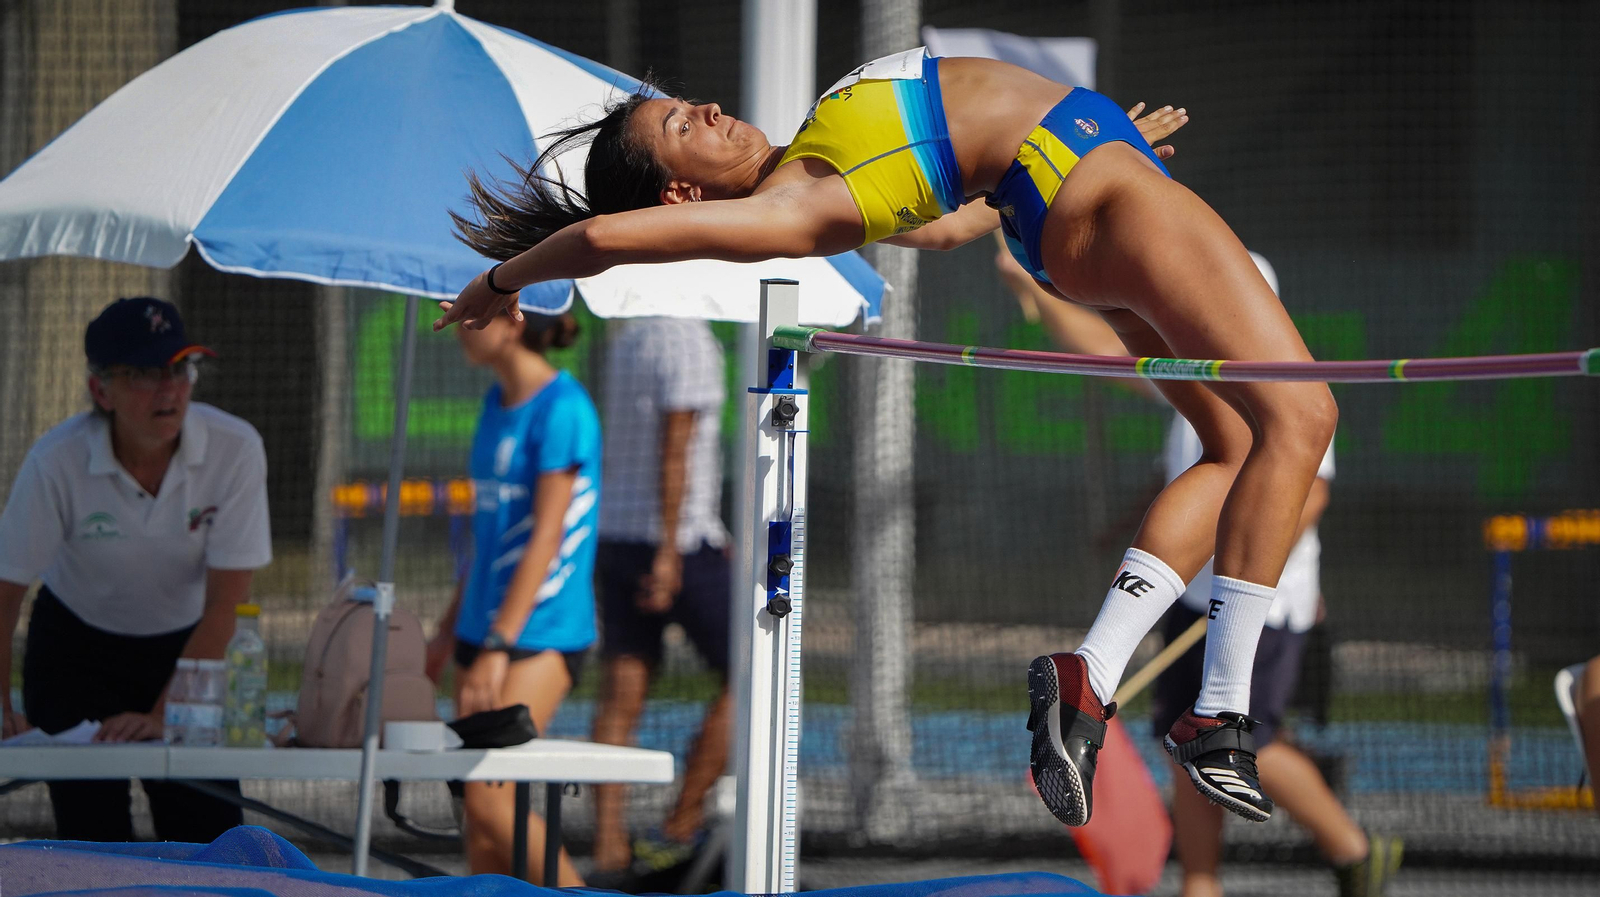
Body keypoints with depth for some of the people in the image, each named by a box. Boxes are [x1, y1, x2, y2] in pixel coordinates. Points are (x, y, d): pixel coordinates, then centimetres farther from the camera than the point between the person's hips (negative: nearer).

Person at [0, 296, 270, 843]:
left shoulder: (234, 449, -22)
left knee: (209, 831, -6)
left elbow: (223, 605, -19)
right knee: (91, 837, -7)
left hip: (187, 648, 1)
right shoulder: (57, 462, -25)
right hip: (77, 648, -1)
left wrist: (162, 715, -23)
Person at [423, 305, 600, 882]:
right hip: (485, 627, 9)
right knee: (476, 803, 4)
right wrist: (451, 628, 22)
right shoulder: (498, 402, 13)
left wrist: (498, 647, -21)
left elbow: (546, 536, -18)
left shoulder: (561, 409, -13)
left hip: (541, 634, -9)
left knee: (487, 797, -16)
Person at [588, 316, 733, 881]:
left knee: (622, 694, 3)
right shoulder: (689, 341, -13)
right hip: (677, 540, -8)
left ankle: (608, 847, -4)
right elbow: (674, 449, -19)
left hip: (616, 533, 8)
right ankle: (679, 829, -1)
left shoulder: (626, 339, 15)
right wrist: (669, 552, -20)